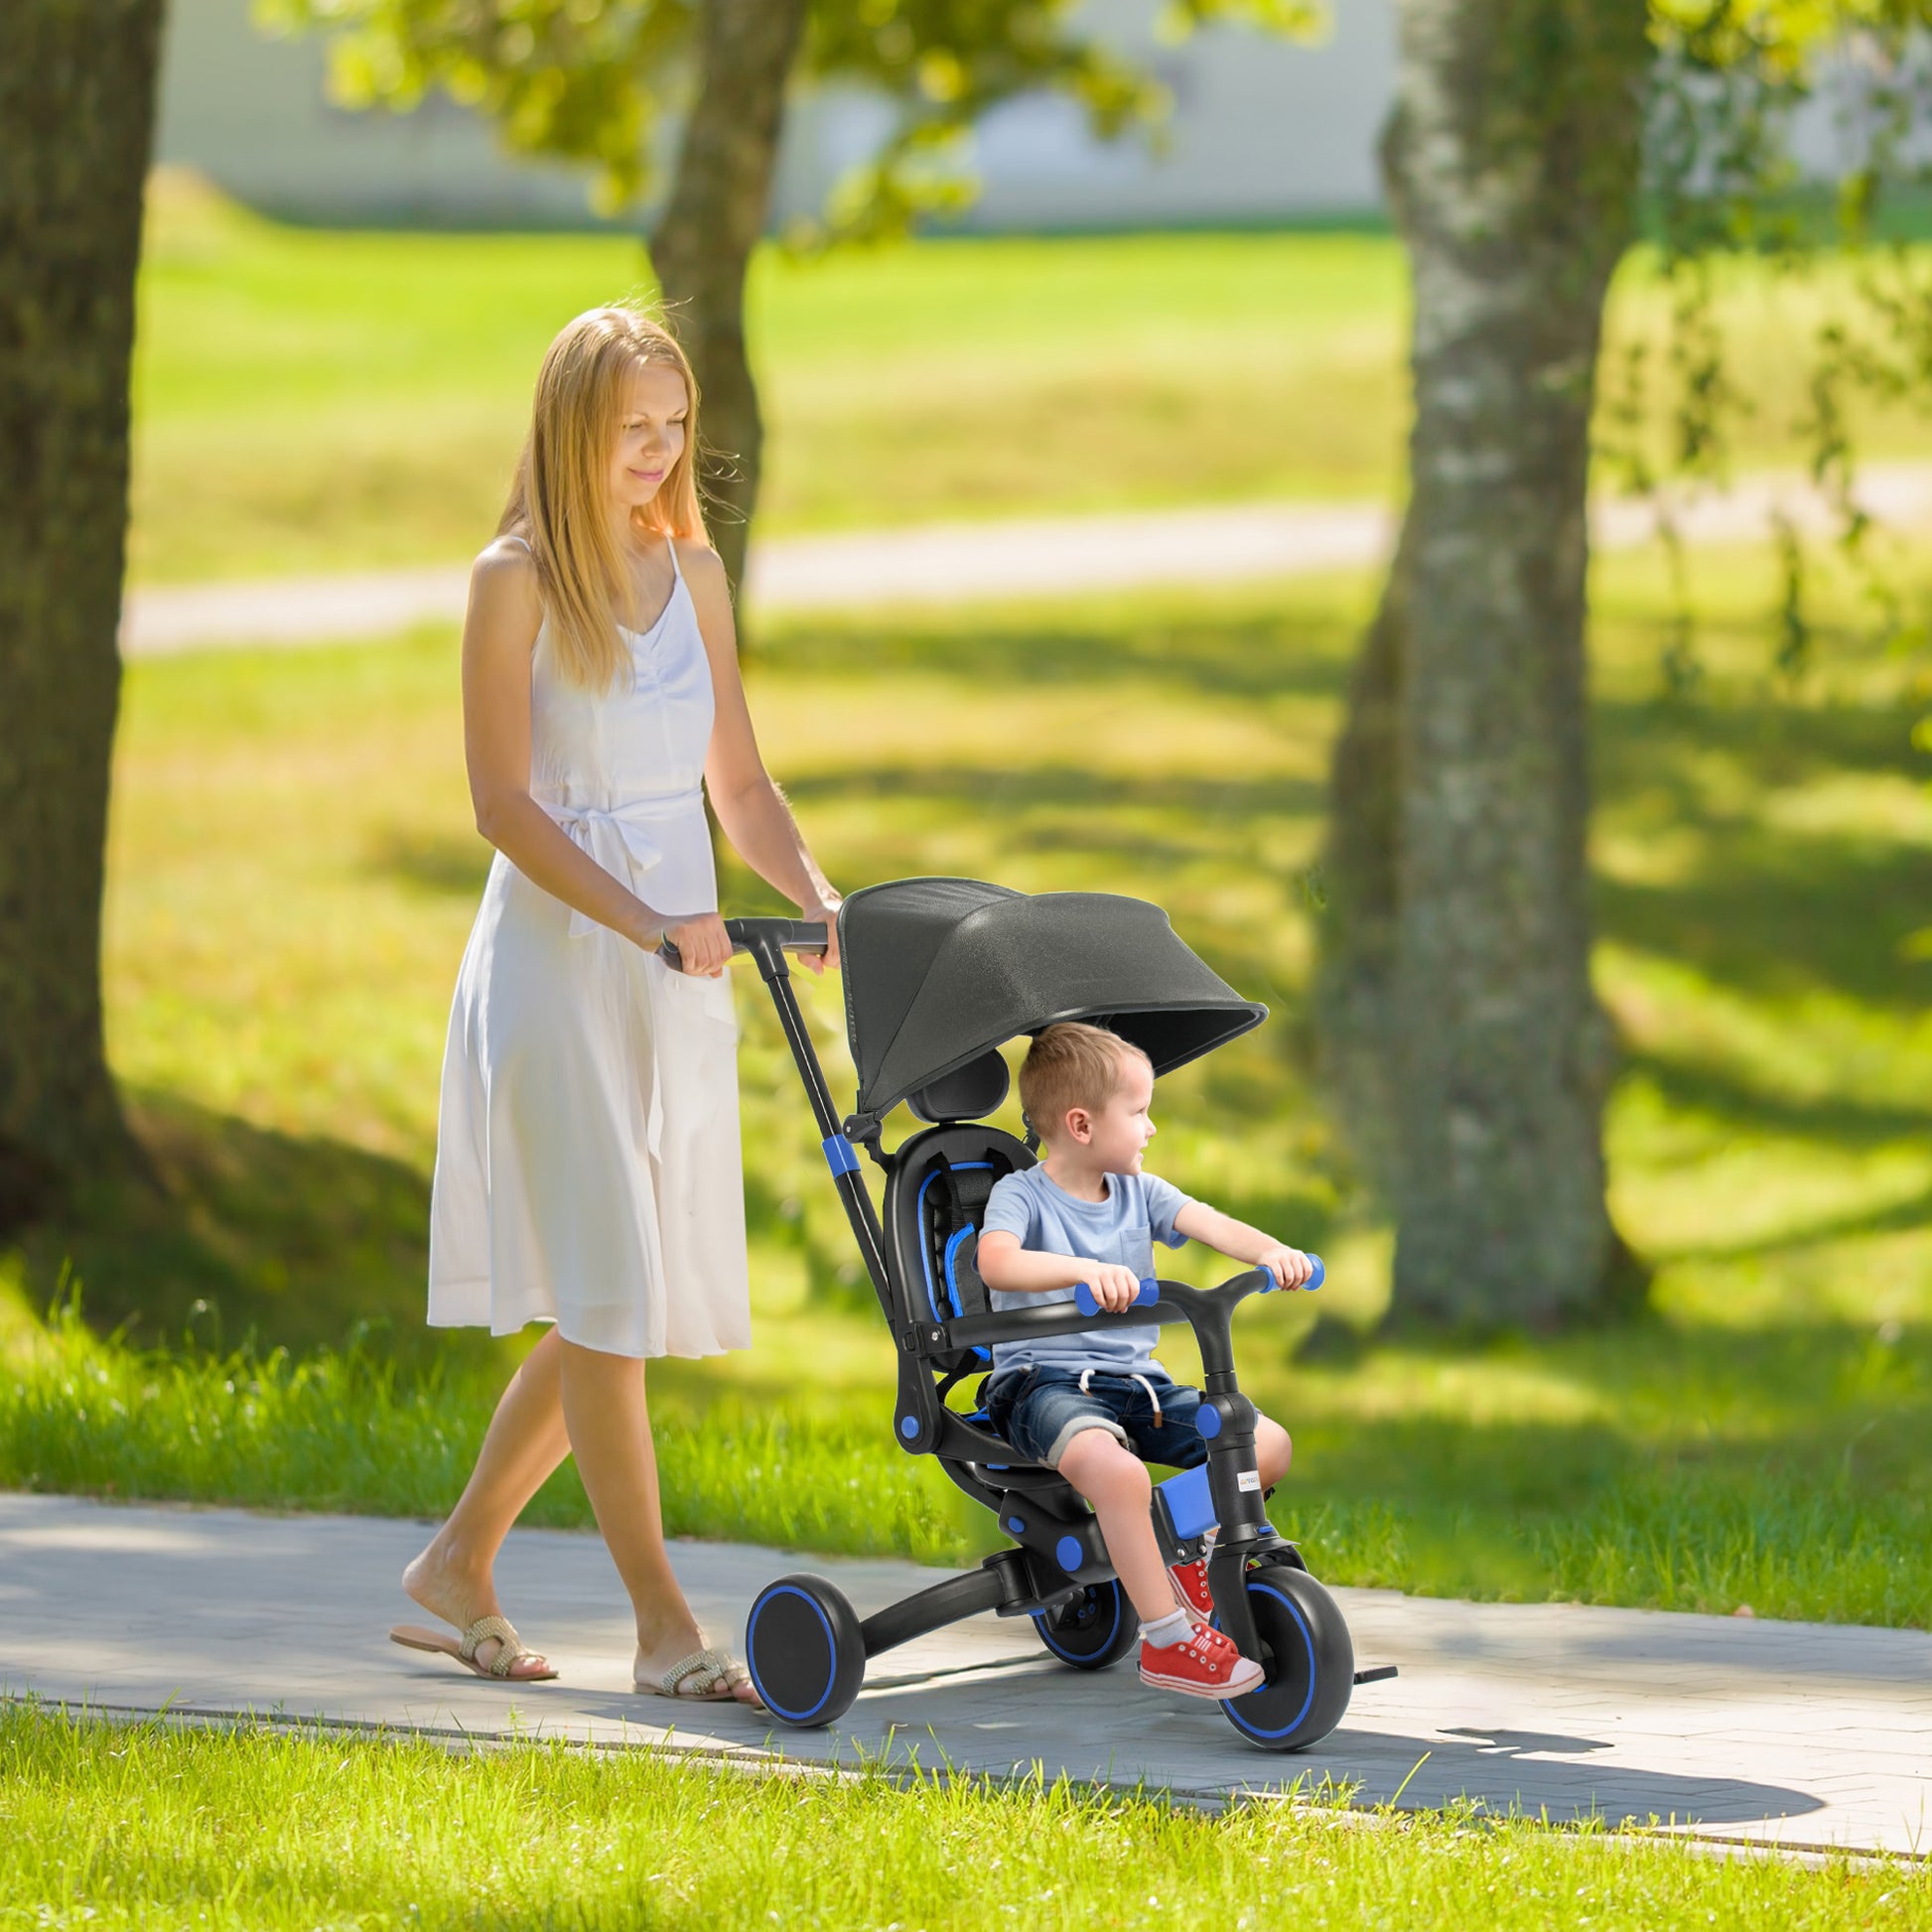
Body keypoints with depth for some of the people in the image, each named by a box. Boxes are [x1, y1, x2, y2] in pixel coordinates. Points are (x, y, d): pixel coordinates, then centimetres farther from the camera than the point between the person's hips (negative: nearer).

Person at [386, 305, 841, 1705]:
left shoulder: (693, 571, 12)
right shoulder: (517, 580, -6)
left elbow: (738, 781, 14)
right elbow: (504, 803, -11)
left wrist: (817, 896, -5)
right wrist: (646, 923, -22)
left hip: (681, 962, 6)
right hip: (558, 954, -6)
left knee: (636, 1299, 8)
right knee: (605, 1288, -8)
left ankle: (460, 1564, 22)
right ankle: (664, 1627, -6)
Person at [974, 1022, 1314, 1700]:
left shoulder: (1140, 1193, 13)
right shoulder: (1021, 1195, -6)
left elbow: (1208, 1223, -4)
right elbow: (995, 1261, -27)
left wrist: (1270, 1251, -25)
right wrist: (1084, 1269, -43)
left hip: (1136, 1381, 7)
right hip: (1044, 1382, -7)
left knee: (1269, 1444, -8)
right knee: (1116, 1470, -37)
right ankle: (1168, 1638, -27)